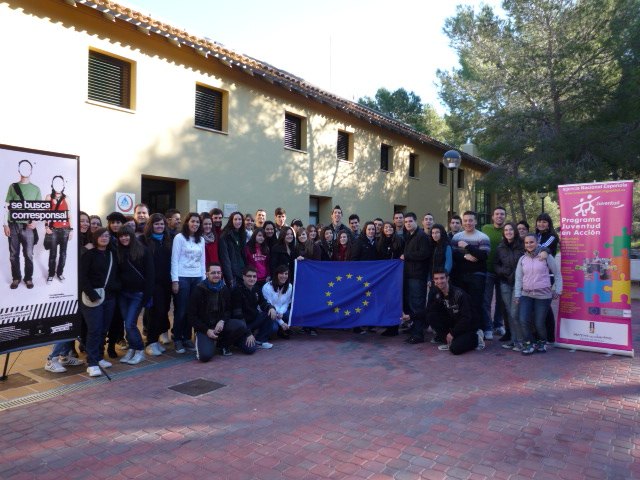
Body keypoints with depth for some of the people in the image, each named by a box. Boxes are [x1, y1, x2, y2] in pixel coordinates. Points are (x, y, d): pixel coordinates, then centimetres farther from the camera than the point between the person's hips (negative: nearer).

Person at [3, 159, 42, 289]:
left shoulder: (36, 189, 7)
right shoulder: (13, 186, 7)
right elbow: (6, 206, 5)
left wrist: (35, 221, -10)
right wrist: (5, 224, -2)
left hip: (28, 226, 0)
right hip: (13, 225, 1)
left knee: (28, 254, 3)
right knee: (13, 254, 5)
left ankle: (28, 278, 15)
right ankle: (16, 278, 16)